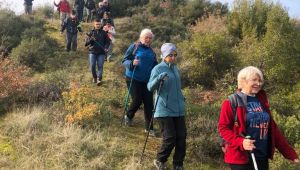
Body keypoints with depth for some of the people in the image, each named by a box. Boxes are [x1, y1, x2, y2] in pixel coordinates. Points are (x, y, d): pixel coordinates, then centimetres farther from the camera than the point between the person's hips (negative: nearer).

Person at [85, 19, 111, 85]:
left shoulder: (103, 33, 5)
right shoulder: (91, 32, 4)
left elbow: (108, 41, 11)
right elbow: (86, 42, 1)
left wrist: (106, 47, -7)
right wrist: (91, 39, -19)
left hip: (101, 53, -1)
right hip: (92, 52, 1)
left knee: (100, 66, -9)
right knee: (92, 66, 0)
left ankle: (99, 79, -12)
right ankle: (94, 77, 22)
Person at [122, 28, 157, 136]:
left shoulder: (151, 51, 14)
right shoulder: (134, 47, -1)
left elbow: (155, 65, 22)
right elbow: (124, 60, -3)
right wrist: (132, 63, -24)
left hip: (147, 80, 4)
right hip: (133, 79, -4)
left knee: (148, 103, 0)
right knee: (137, 101, -6)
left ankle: (149, 128, 11)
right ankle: (128, 117, 27)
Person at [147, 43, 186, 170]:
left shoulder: (175, 68, 12)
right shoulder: (158, 69, -9)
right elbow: (150, 87, -19)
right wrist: (159, 78, -35)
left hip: (178, 109, 6)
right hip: (164, 110, -6)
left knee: (181, 137, 3)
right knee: (170, 139, -6)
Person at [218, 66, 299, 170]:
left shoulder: (262, 101, 11)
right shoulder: (231, 102, -7)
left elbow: (272, 128, 13)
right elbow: (223, 128, -9)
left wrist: (289, 153, 11)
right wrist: (240, 142, -25)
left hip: (262, 157, 6)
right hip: (240, 157, -6)